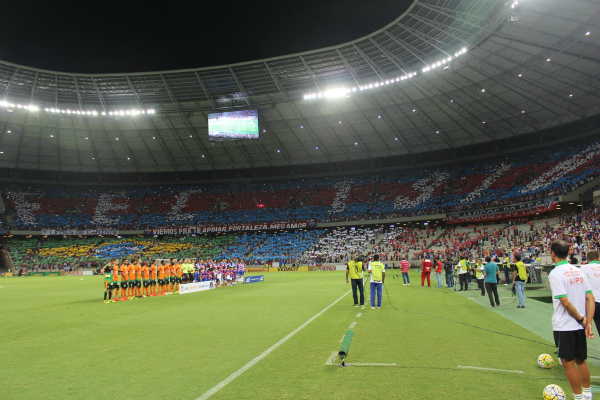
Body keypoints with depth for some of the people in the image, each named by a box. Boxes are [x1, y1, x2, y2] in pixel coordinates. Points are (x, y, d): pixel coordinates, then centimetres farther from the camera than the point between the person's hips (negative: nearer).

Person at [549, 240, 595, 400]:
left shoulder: (555, 274, -17)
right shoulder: (579, 271, 4)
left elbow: (566, 303, -21)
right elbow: (590, 299, 1)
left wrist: (581, 319, -7)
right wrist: (588, 323, -2)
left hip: (564, 326, -7)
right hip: (580, 326, 7)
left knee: (568, 362, 6)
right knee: (581, 360, 20)